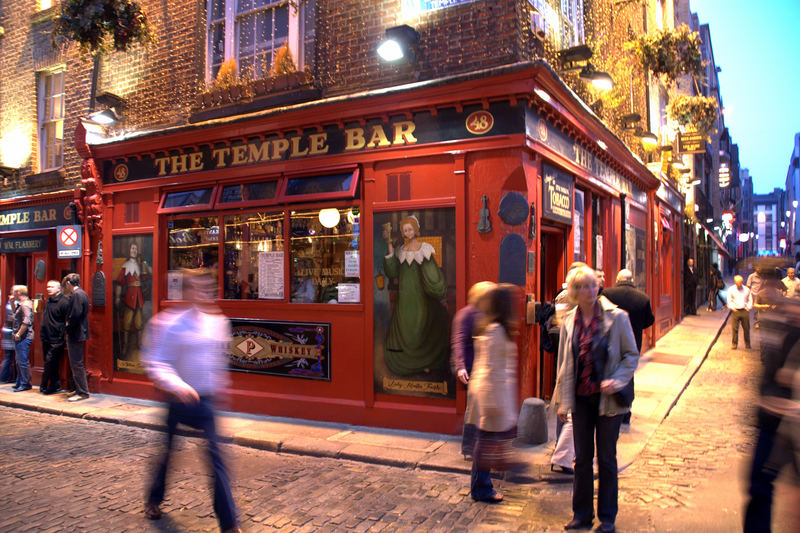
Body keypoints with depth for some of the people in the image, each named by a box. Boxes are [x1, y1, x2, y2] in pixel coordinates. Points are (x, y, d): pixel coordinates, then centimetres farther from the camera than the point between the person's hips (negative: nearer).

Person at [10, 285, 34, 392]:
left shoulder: (25, 305, -16)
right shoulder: (21, 304, 17)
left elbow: (26, 322, -24)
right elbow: (17, 318, 25)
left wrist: (18, 334, -19)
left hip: (23, 338, -11)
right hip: (20, 338, 11)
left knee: (23, 361, -6)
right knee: (19, 361, 16)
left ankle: (25, 384, 1)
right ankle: (19, 383, 25)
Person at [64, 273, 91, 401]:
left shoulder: (76, 295, -16)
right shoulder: (82, 293, 14)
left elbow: (75, 315, -24)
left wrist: (68, 327, -11)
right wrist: (69, 326, 16)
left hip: (75, 335, -10)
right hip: (80, 333, 10)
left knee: (77, 365, -5)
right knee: (77, 364, 16)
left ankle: (83, 392, -1)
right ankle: (80, 390, 23)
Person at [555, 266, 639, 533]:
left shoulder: (616, 317, -8)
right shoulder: (569, 321, 2)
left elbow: (632, 355, -1)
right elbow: (564, 363, 7)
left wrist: (617, 381, -17)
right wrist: (563, 401, 6)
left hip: (607, 398, -3)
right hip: (581, 398, 3)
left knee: (606, 459, 8)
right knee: (582, 458, 11)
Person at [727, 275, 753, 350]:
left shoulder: (746, 289, 8)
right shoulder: (731, 290, 4)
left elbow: (750, 300, 13)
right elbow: (729, 301, 5)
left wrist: (748, 307, 0)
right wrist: (733, 308, -6)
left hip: (745, 311, 1)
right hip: (735, 311, -1)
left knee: (746, 328, 5)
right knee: (734, 328, -3)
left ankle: (747, 344, 18)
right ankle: (734, 344, 6)